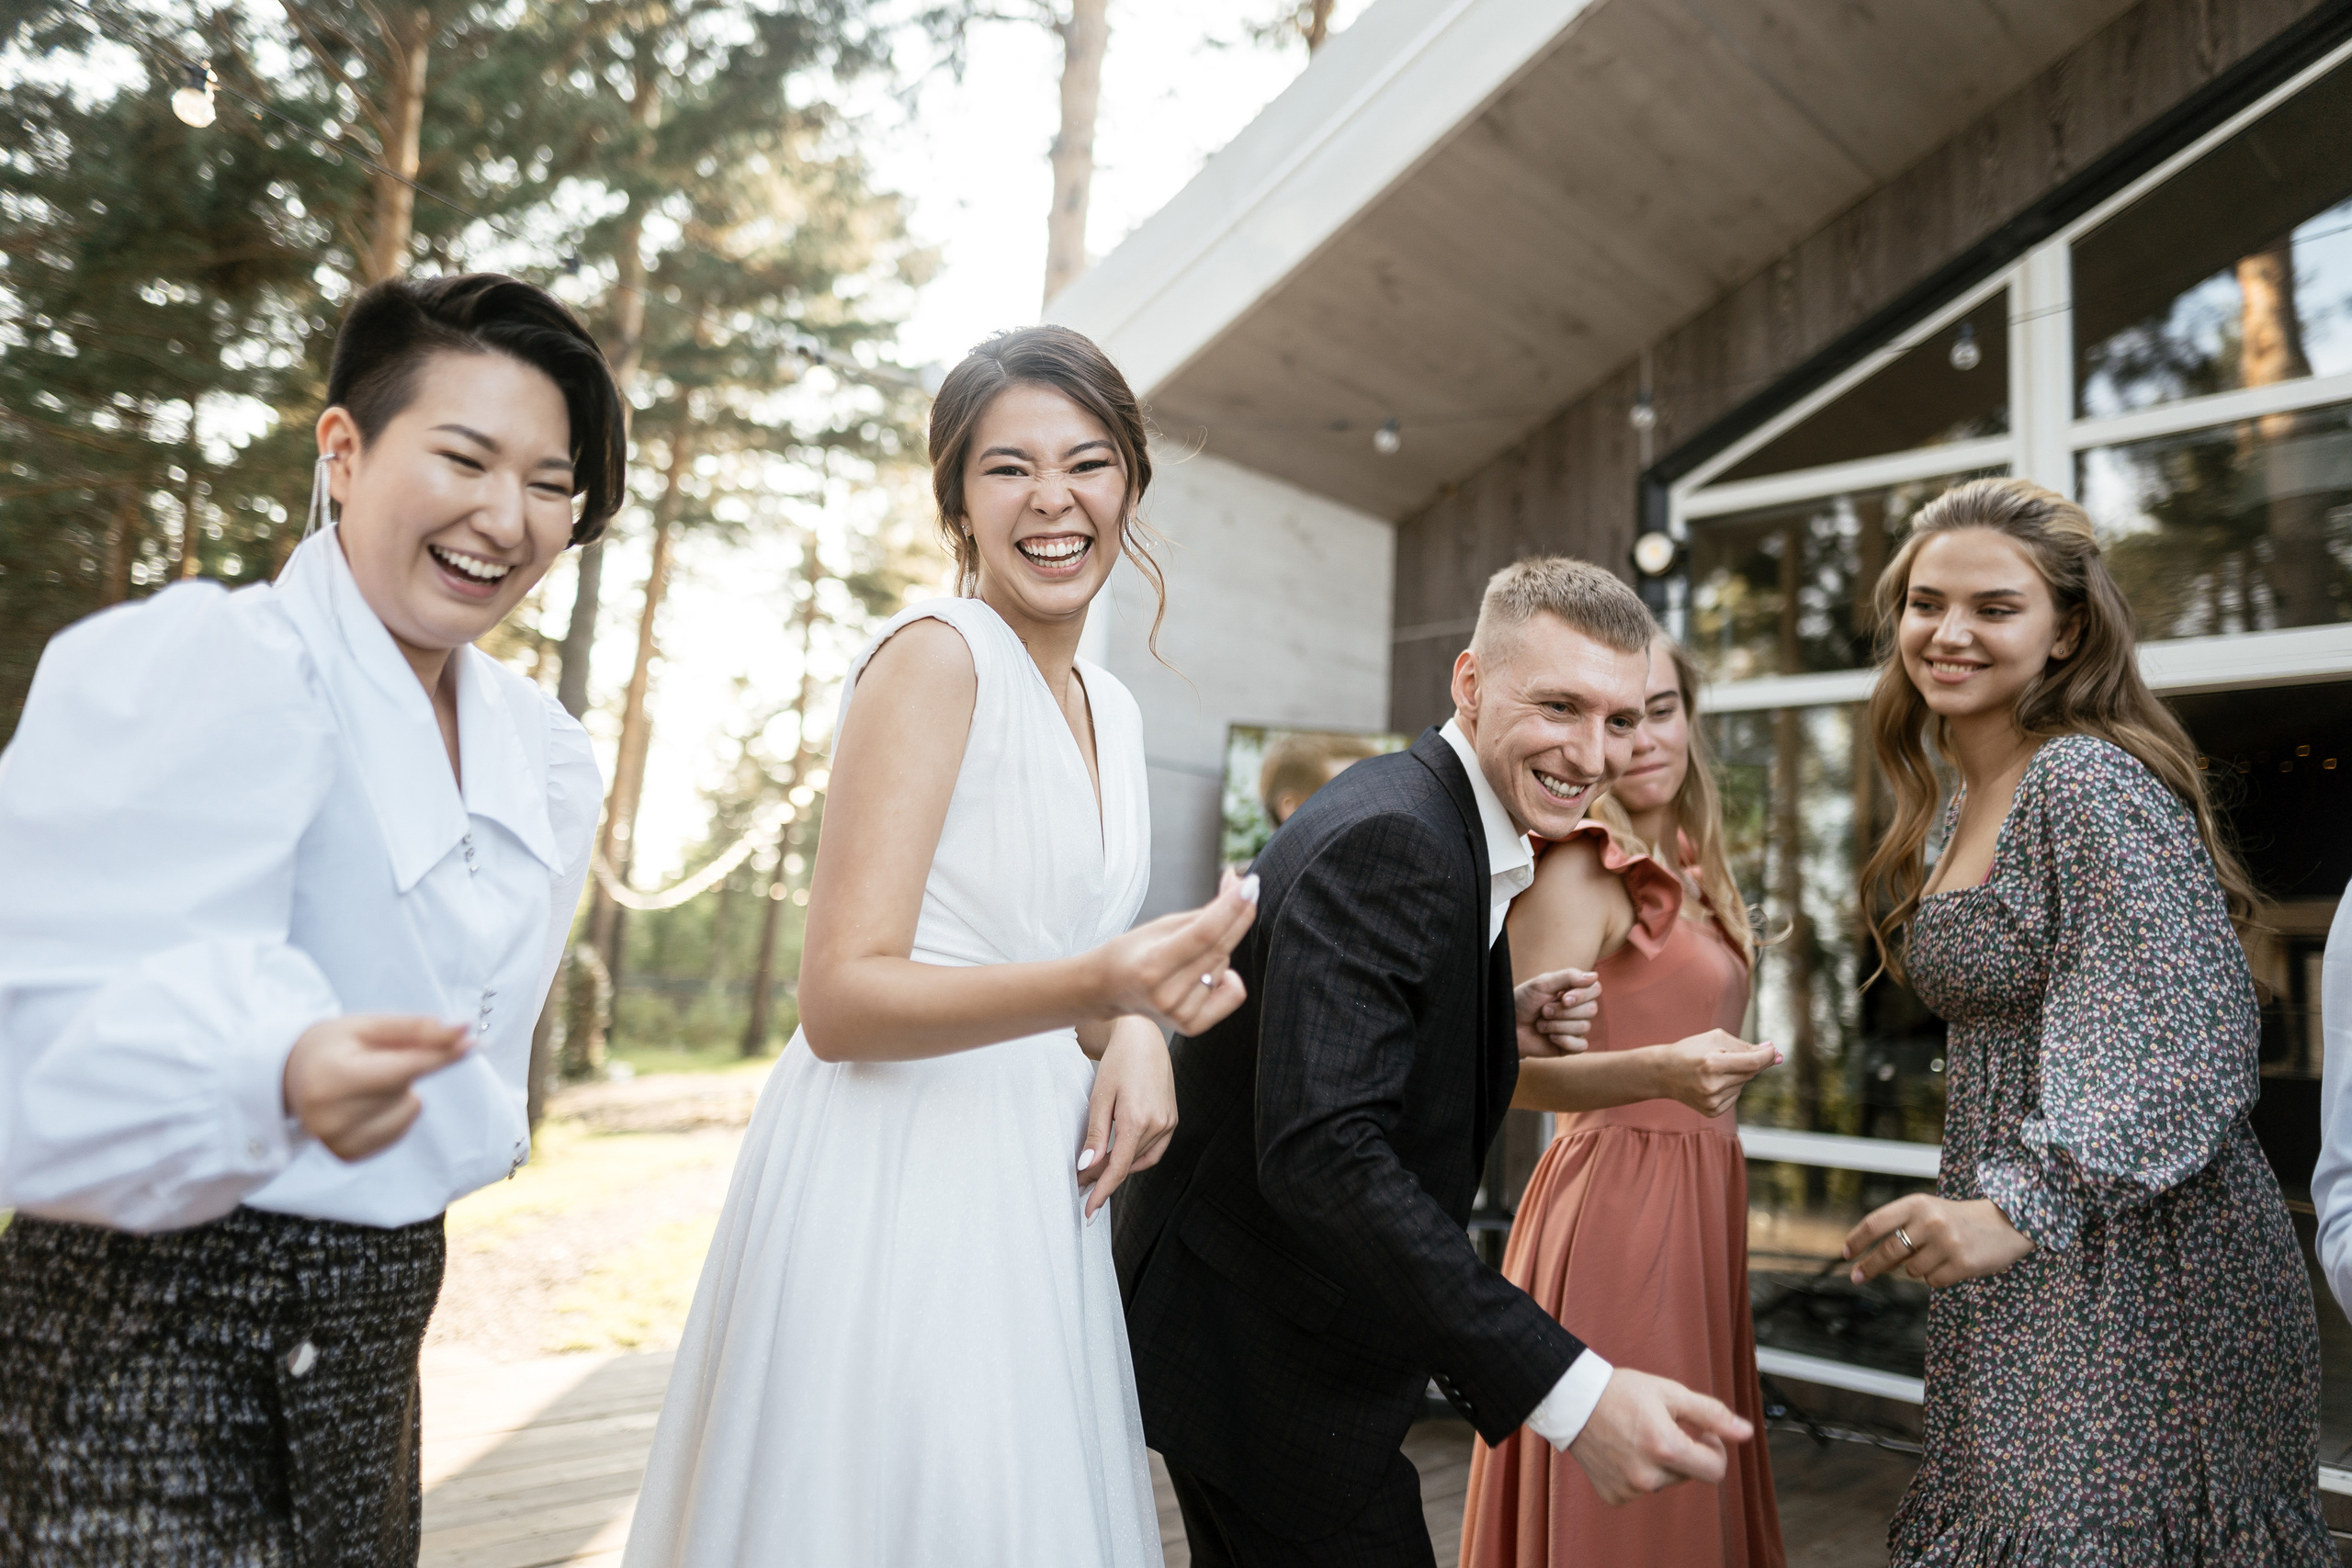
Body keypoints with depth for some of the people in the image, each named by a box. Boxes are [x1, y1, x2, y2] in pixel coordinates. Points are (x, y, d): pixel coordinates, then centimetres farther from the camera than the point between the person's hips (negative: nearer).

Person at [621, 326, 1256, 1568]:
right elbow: (840, 998, -17)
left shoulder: (1110, 709, 12)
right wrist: (1102, 987, -31)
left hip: (1033, 1182, 8)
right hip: (894, 1175, -8)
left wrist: (1134, 1038, 1)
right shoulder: (934, 655, -12)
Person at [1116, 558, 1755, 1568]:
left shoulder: (1456, 835, 6)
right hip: (1260, 1355, -10)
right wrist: (1569, 1392, -37)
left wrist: (1500, 1034, -3)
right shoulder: (1385, 839, -25)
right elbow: (1319, 1151, -35)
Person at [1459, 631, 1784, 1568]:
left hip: (1695, 1203, 8)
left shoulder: (1687, 870, 12)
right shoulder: (1580, 870, -13)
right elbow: (1512, 1069, -23)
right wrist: (1659, 1071, -35)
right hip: (1617, 1201, -8)